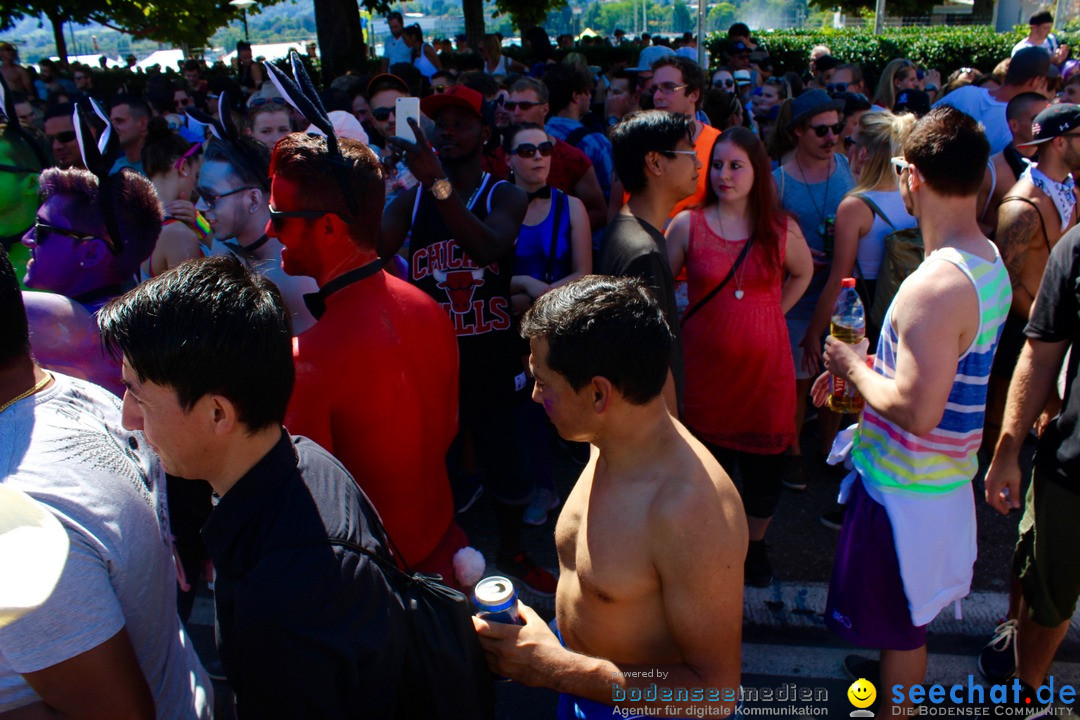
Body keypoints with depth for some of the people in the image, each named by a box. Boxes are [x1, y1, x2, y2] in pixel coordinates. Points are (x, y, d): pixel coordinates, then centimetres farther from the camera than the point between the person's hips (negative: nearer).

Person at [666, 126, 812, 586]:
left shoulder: (782, 230, -1)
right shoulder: (687, 224, -5)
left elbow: (802, 273, 19)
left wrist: (771, 313, 9)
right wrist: (676, 327, -2)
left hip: (765, 367, 1)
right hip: (705, 367, -1)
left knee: (763, 467, 11)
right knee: (710, 466, 9)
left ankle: (755, 545, 37)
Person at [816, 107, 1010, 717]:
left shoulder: (936, 287, -30)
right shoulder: (989, 261, 3)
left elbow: (917, 411, -33)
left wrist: (853, 368, -18)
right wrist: (864, 367, 10)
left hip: (906, 485, -10)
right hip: (948, 471, 10)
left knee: (901, 626, 11)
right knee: (910, 617, 30)